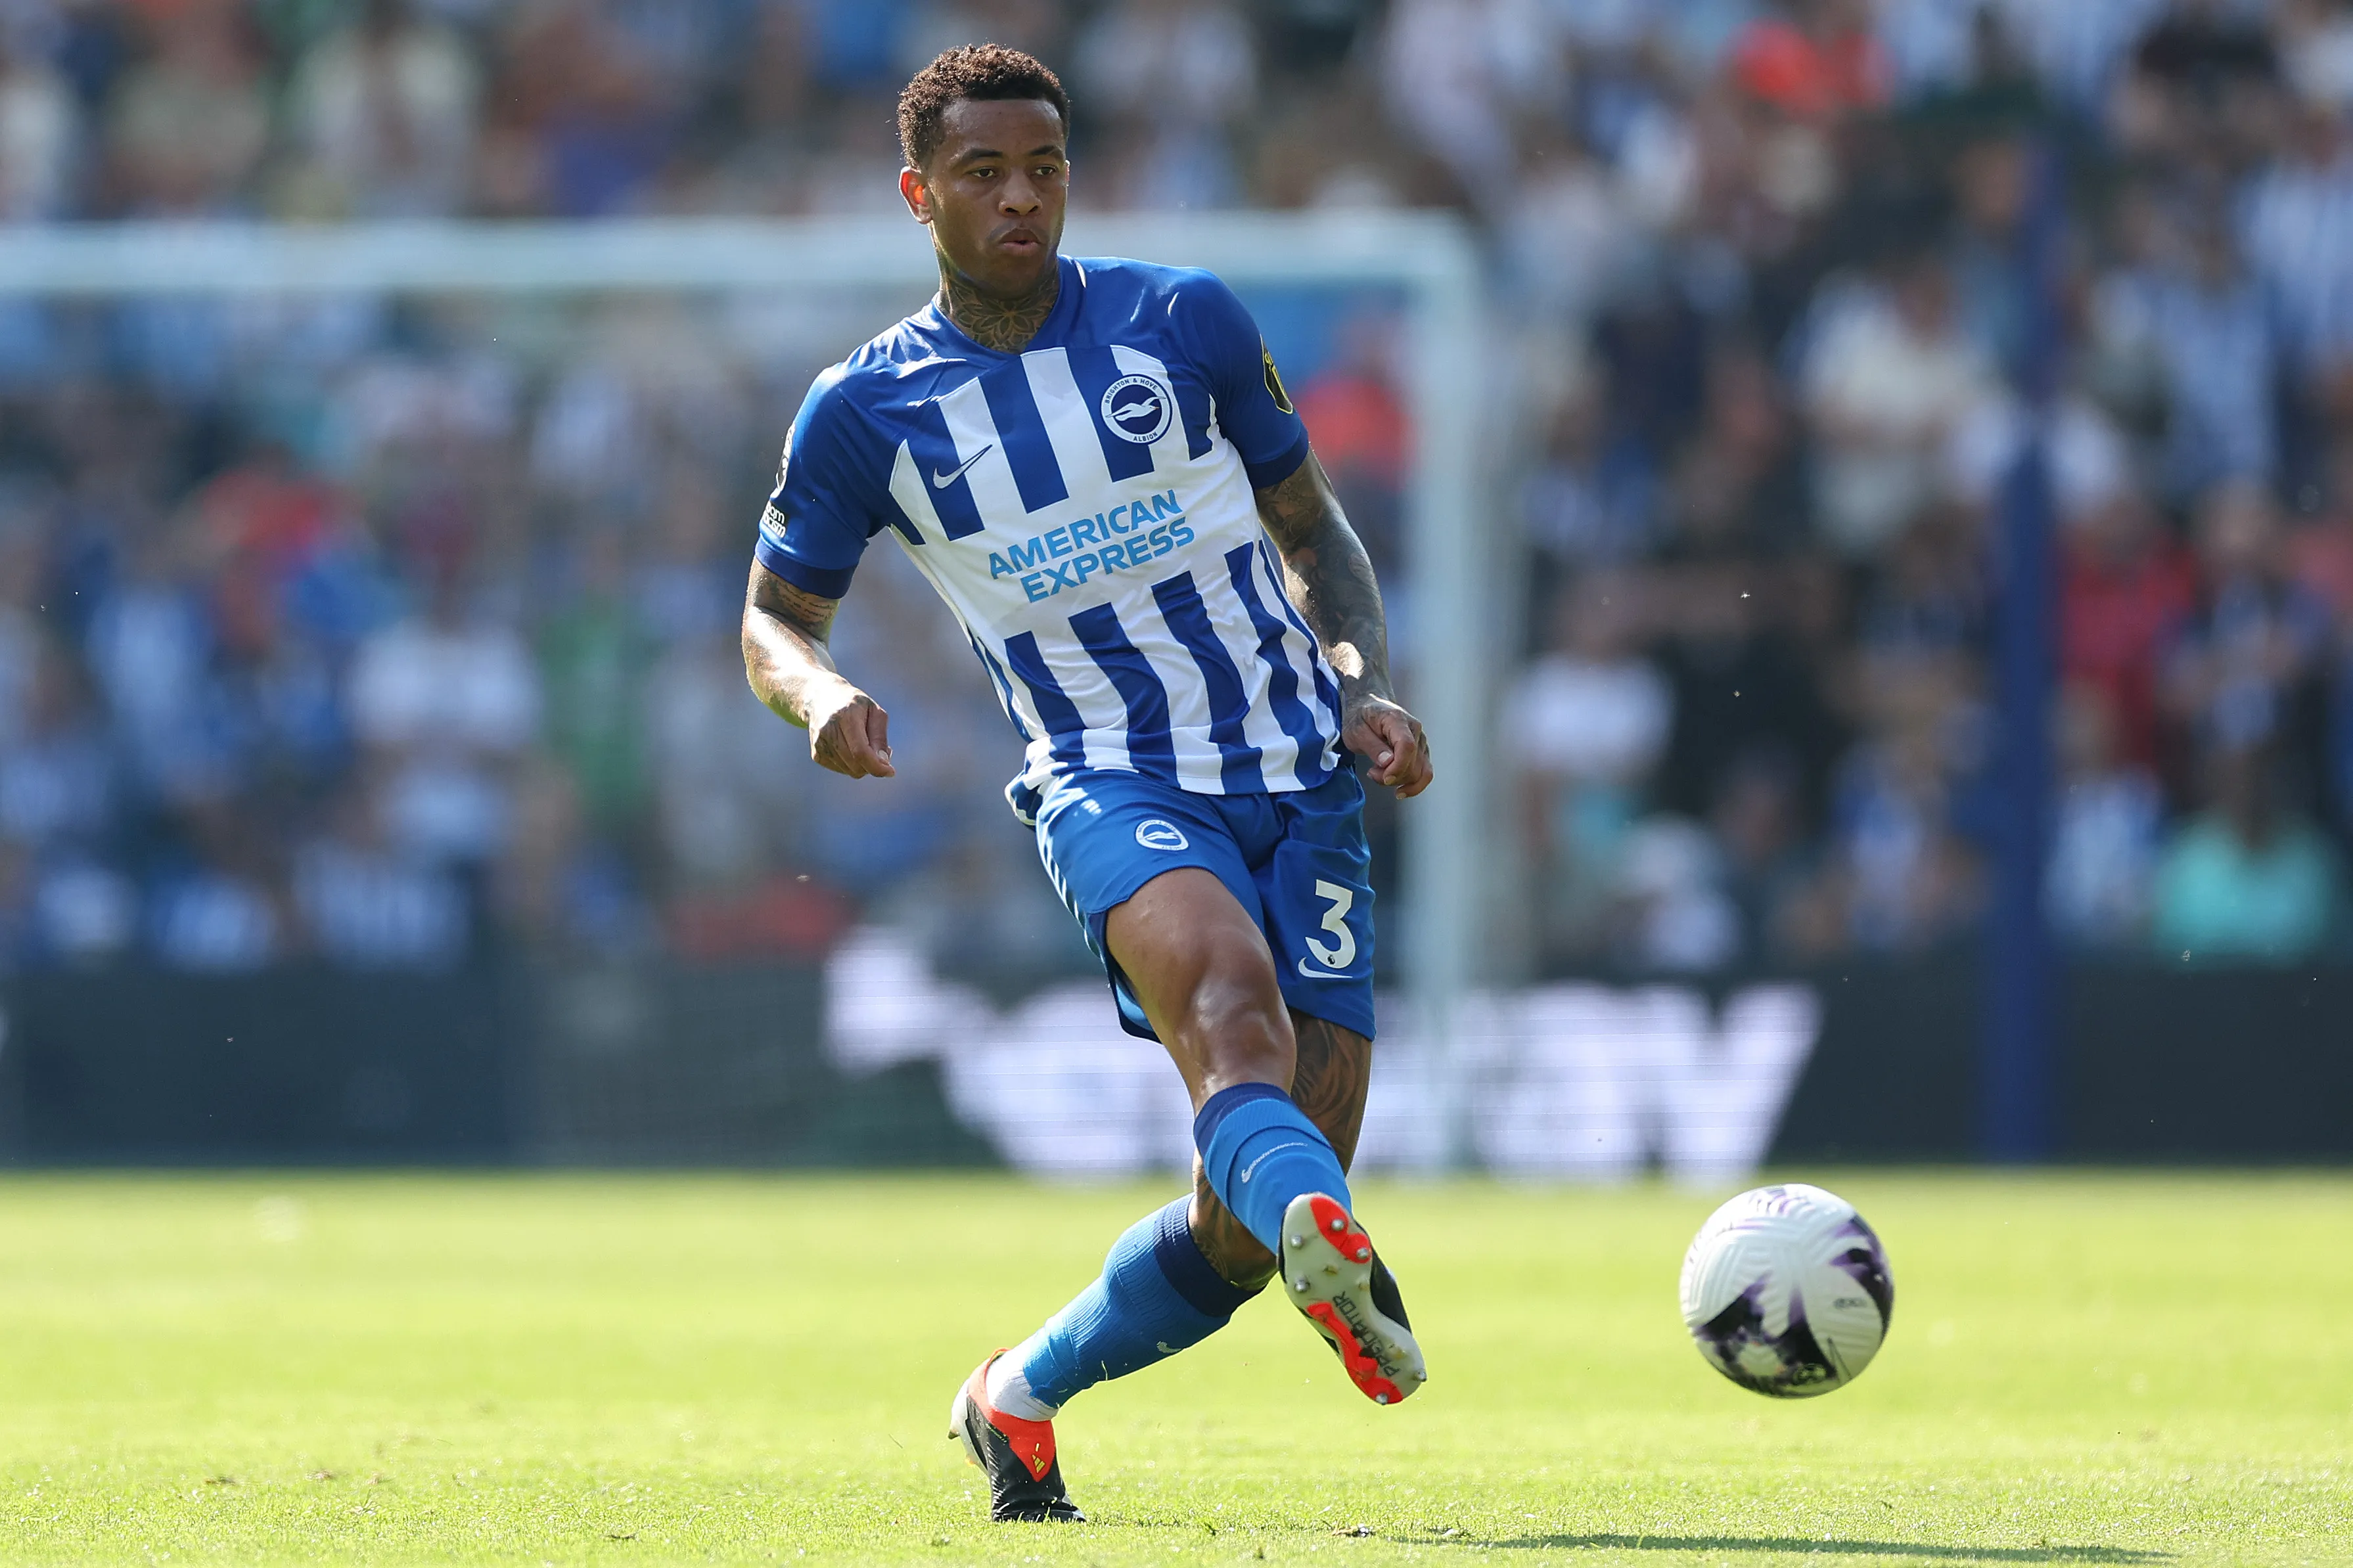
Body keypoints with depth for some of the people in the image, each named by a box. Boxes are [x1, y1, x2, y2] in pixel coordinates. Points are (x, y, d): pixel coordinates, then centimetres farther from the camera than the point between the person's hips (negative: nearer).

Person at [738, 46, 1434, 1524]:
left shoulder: (1186, 321, 5)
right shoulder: (865, 412, 3)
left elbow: (1311, 527, 17)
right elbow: (775, 620, 14)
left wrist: (1366, 682, -1)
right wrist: (821, 693, -10)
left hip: (1300, 781, 2)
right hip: (1115, 788, -2)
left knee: (1255, 1217, -5)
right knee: (1230, 986, -37)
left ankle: (1022, 1393, 19)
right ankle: (1330, 1246, -66)